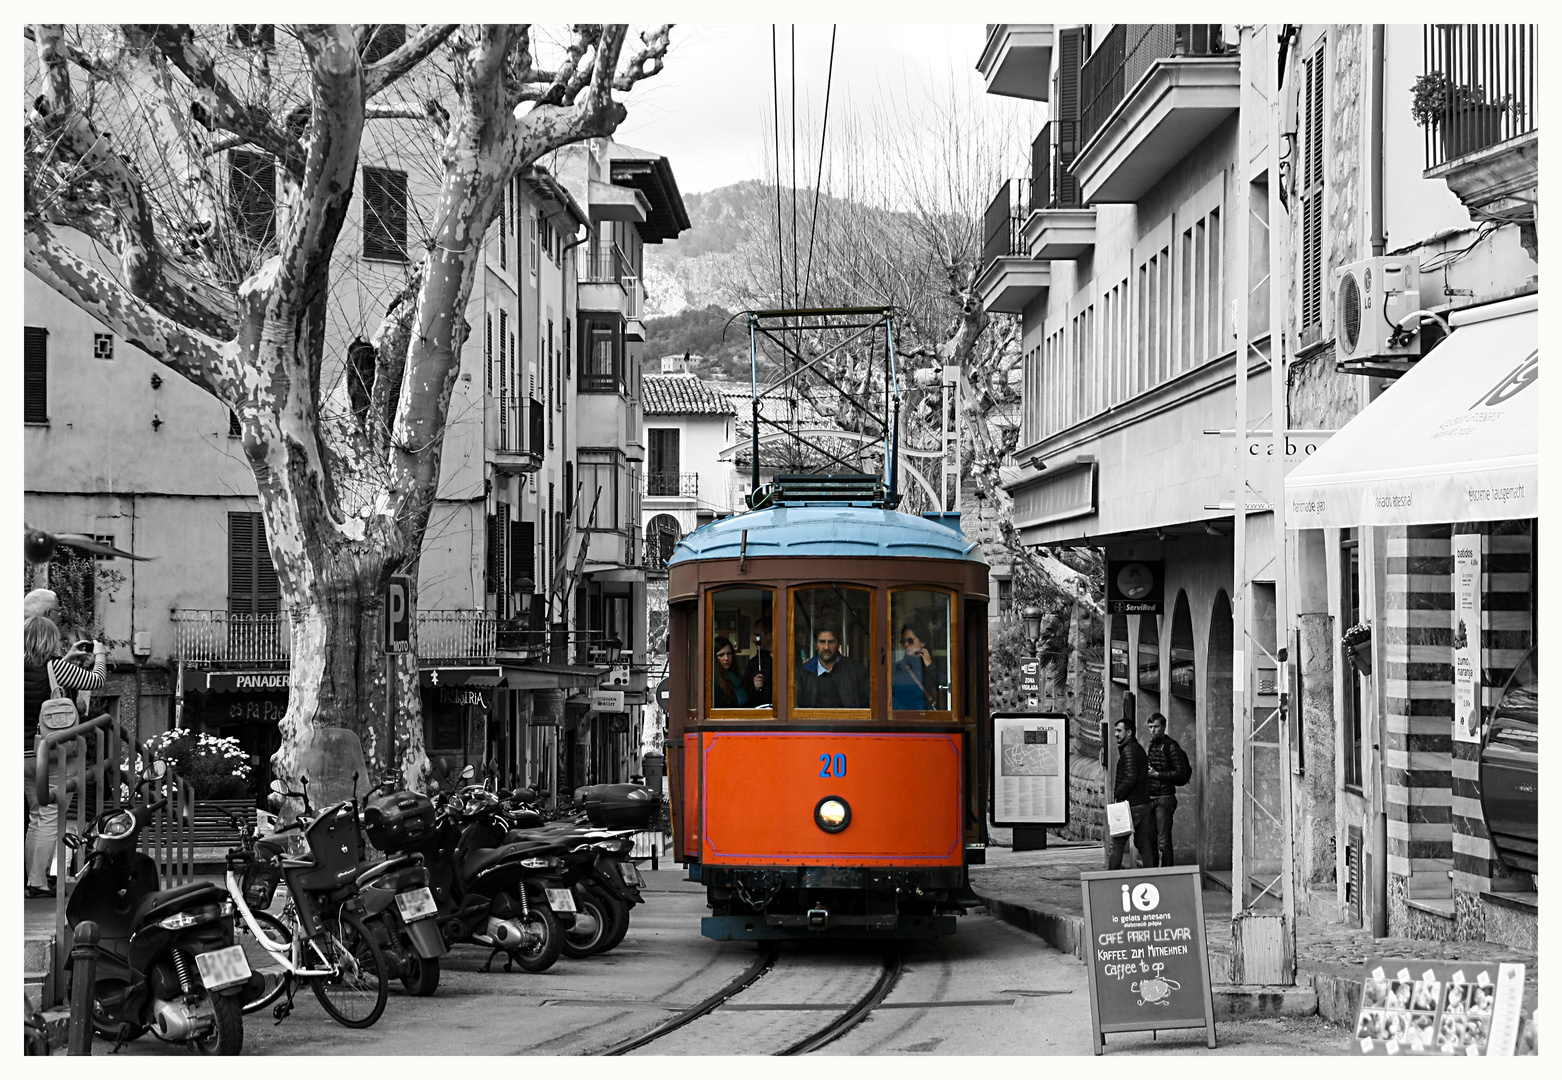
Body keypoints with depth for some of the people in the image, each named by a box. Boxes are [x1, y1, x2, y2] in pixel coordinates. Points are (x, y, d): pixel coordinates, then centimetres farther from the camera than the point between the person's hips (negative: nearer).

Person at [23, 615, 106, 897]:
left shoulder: (23, 669, 1)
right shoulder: (55, 667, -15)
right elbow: (96, 680, -4)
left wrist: (68, 659, 24)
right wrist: (99, 654, 14)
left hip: (26, 753, 6)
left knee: (36, 817, 17)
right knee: (50, 818, 0)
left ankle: (34, 879, 20)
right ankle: (39, 882, -2)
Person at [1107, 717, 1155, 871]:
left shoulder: (1128, 750, -13)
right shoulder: (1139, 748, 17)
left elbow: (1130, 778, -22)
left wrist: (1118, 795, -12)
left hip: (1130, 805, -9)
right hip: (1144, 803, 9)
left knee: (1117, 844, -4)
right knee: (1143, 844, 9)